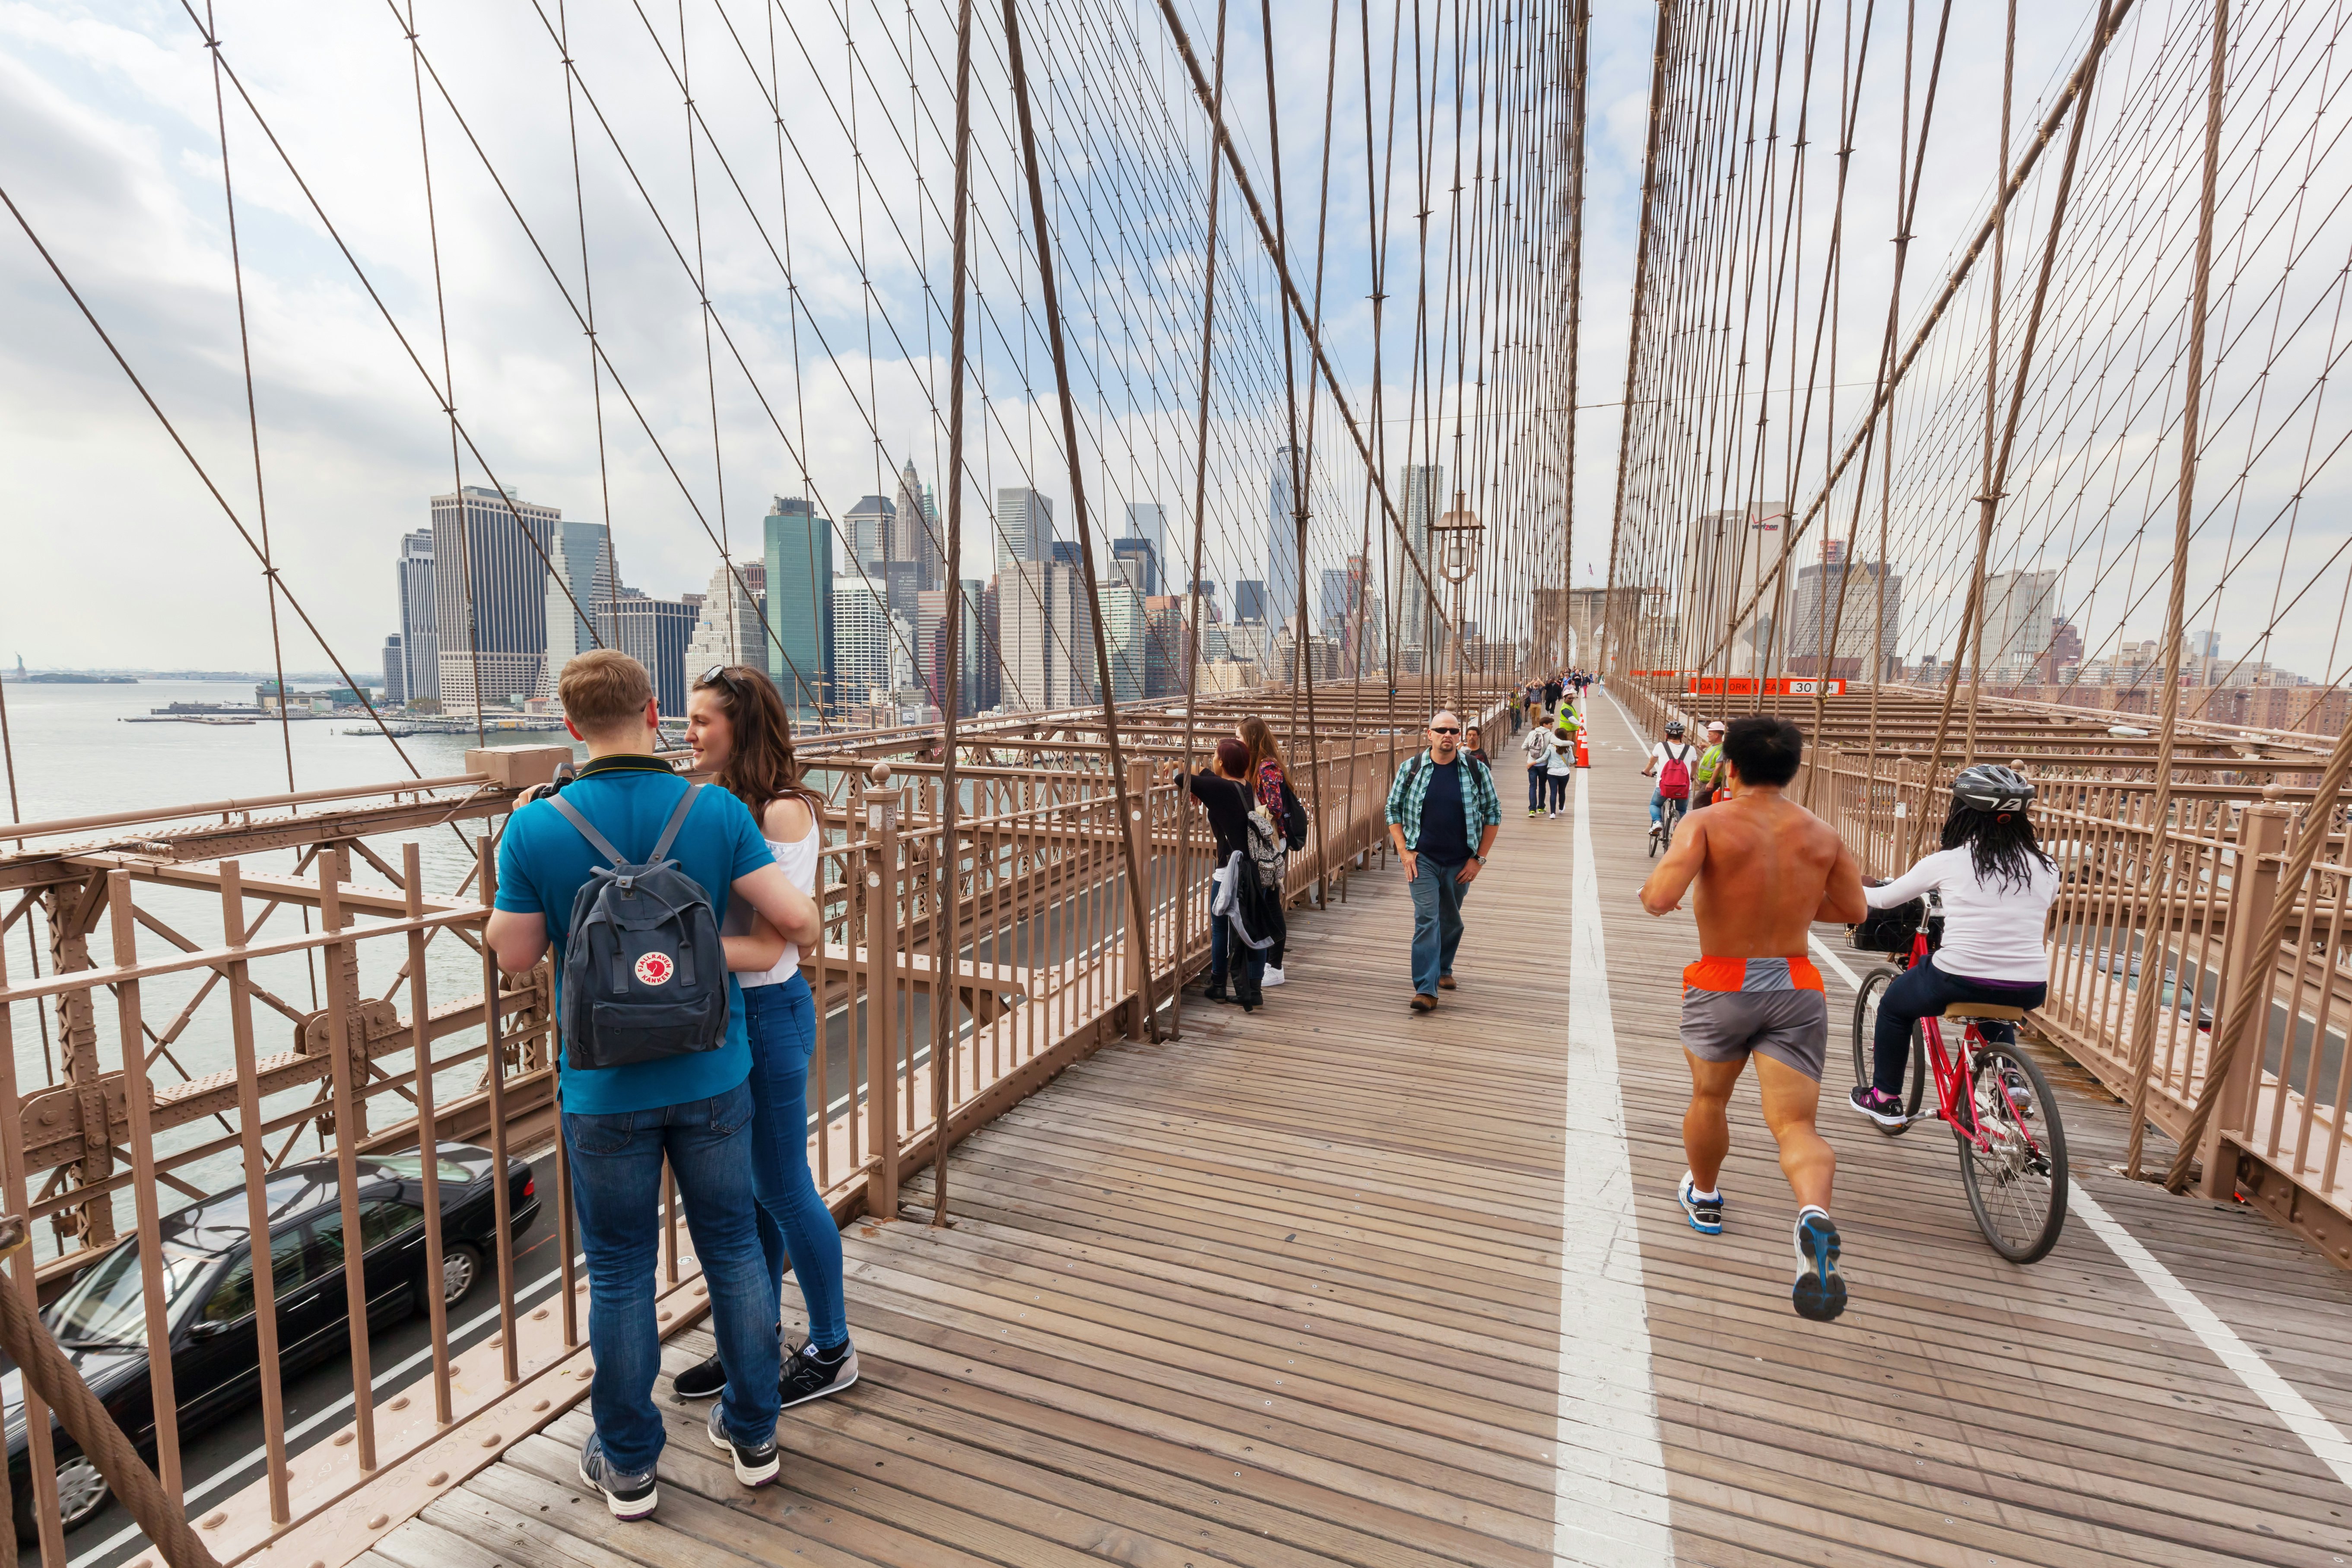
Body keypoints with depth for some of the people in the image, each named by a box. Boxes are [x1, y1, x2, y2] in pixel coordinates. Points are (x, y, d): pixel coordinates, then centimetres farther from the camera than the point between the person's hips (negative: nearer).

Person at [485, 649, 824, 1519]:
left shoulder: (536, 829, -11)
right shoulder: (717, 811, -11)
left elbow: (514, 954, -1)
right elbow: (799, 920, -15)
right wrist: (758, 940, 8)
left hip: (606, 1089, 0)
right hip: (712, 1077, 1)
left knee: (619, 1272, 15)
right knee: (733, 1249, 16)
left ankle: (627, 1464, 31)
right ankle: (752, 1432, 32)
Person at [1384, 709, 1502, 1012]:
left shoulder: (1477, 770, -3)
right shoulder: (1411, 768, -3)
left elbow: (1493, 814, 3)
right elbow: (1393, 809, 3)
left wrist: (1479, 858, -2)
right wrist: (1404, 851, -5)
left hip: (1460, 863, 2)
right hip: (1422, 859, -1)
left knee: (1451, 920, 16)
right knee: (1427, 919, -10)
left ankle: (1443, 968, 39)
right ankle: (1426, 988, -10)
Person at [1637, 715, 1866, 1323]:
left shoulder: (1708, 823, -13)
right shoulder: (1821, 833, 1)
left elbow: (1660, 899, -26)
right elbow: (1854, 909, 13)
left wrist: (1649, 891, -3)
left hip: (1722, 986, -2)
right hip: (1797, 987, 2)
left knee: (1708, 1097, 22)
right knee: (1795, 1125, 2)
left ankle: (1705, 1198, 42)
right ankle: (1815, 1212, -26)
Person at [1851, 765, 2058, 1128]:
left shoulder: (1947, 862, -4)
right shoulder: (2046, 867, 5)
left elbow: (1885, 898, 10)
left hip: (1960, 981, -4)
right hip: (2029, 991, 4)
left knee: (1894, 1006, 26)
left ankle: (1885, 1100, 32)